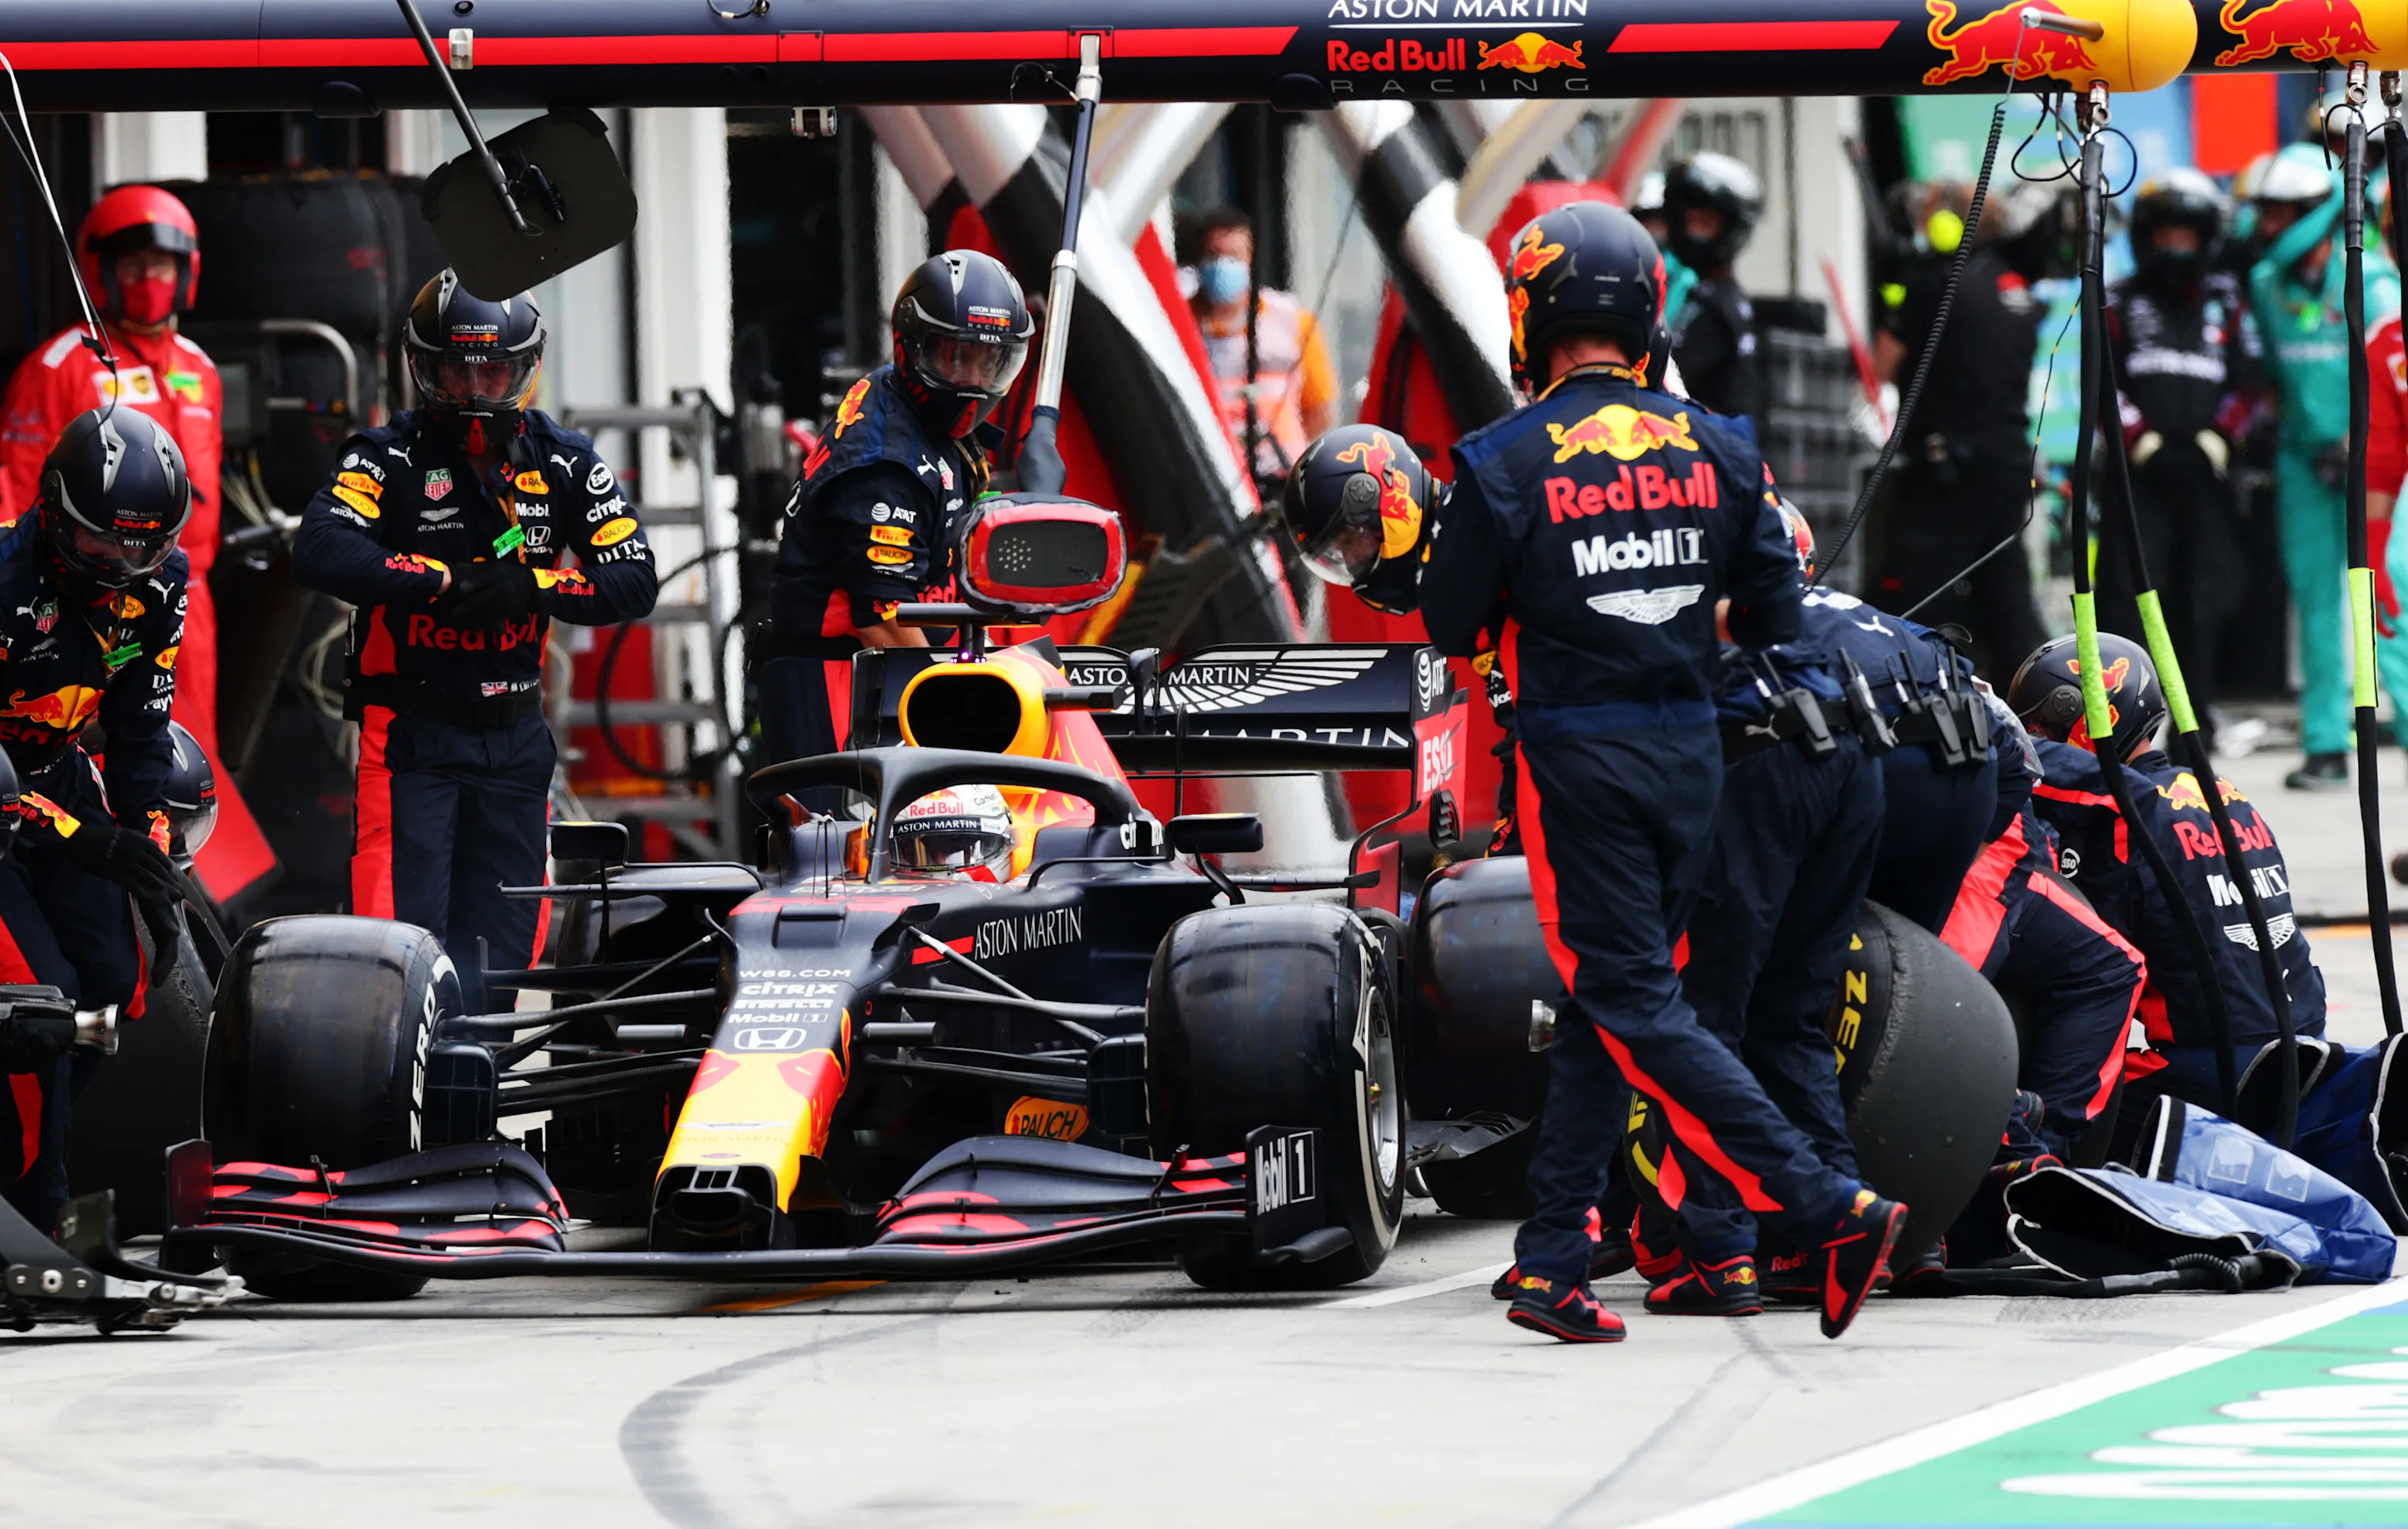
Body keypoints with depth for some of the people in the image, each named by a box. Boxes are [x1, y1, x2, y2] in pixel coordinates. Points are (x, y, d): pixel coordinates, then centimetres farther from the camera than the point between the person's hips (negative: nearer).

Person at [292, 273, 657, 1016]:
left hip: (514, 731, 4)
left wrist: (530, 586, -16)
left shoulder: (563, 463, 4)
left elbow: (634, 582, -1)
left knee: (496, 948, 8)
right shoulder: (391, 456, -7)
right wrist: (447, 579, -26)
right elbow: (321, 552, -24)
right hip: (411, 728, -4)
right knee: (406, 934, -13)